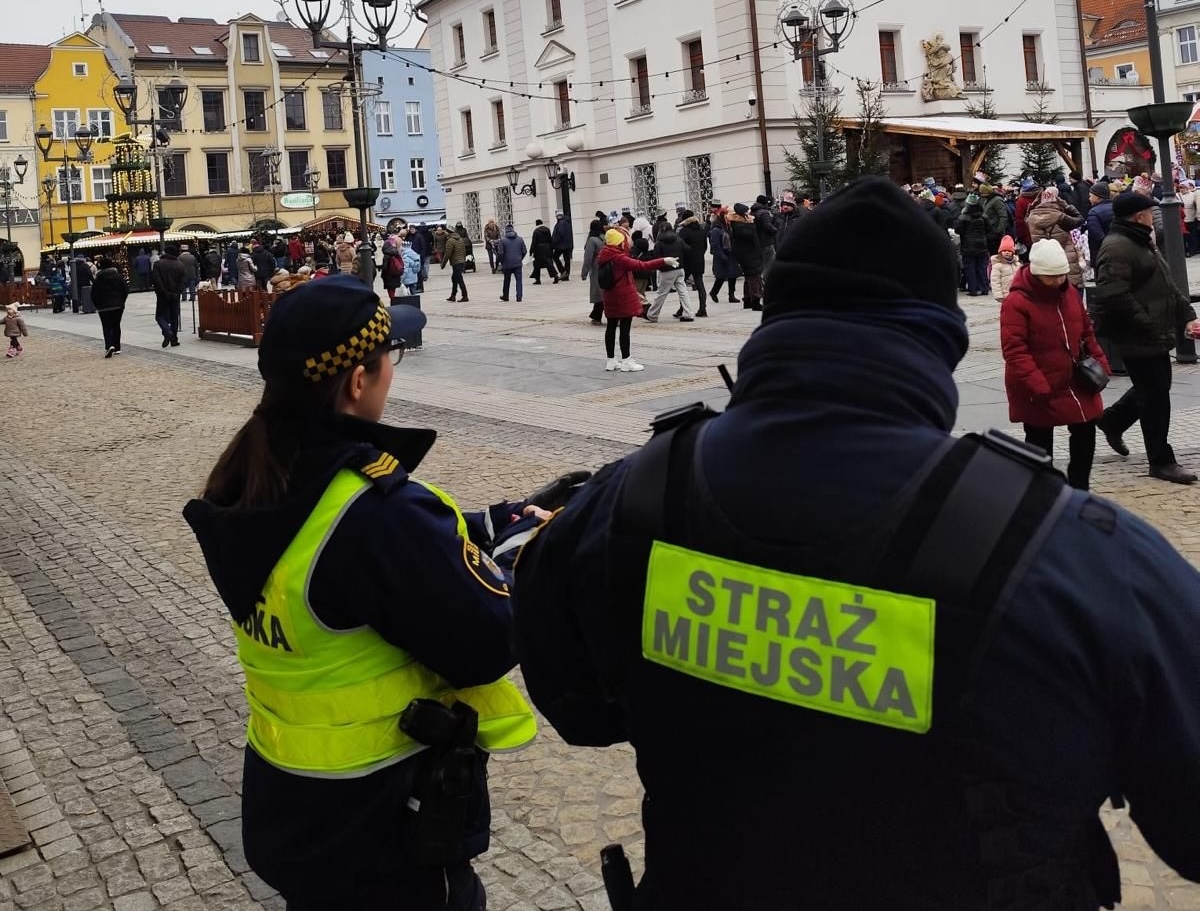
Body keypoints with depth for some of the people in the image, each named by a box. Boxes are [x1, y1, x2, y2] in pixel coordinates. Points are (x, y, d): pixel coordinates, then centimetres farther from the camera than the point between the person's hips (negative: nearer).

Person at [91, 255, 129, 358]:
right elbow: (126, 290, 0)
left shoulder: (98, 278, -8)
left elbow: (94, 294, -7)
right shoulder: (118, 275, -1)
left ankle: (109, 346, -24)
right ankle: (117, 348, 16)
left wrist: (97, 305, 7)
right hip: (118, 305, 3)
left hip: (104, 307, -3)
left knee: (107, 327, -2)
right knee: (116, 326, 13)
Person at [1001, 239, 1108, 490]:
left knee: (1085, 433, 14)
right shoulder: (1016, 303, -19)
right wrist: (1037, 386, -27)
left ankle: (1079, 490, 31)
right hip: (1037, 394, -7)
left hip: (1076, 383, 7)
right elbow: (1014, 350, -23)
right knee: (1040, 446, 5)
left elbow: (1086, 331, 17)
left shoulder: (1070, 293, 5)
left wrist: (1098, 362, 5)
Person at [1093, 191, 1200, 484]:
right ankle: (1161, 461, 8)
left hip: (1155, 336, 10)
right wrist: (1149, 326, -24)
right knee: (1155, 397, -3)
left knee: (1156, 388, 21)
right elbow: (1115, 298, -28)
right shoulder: (1117, 248, -19)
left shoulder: (1143, 243, 16)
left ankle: (1112, 420, 40)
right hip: (1137, 338, -10)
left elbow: (1166, 285, 21)